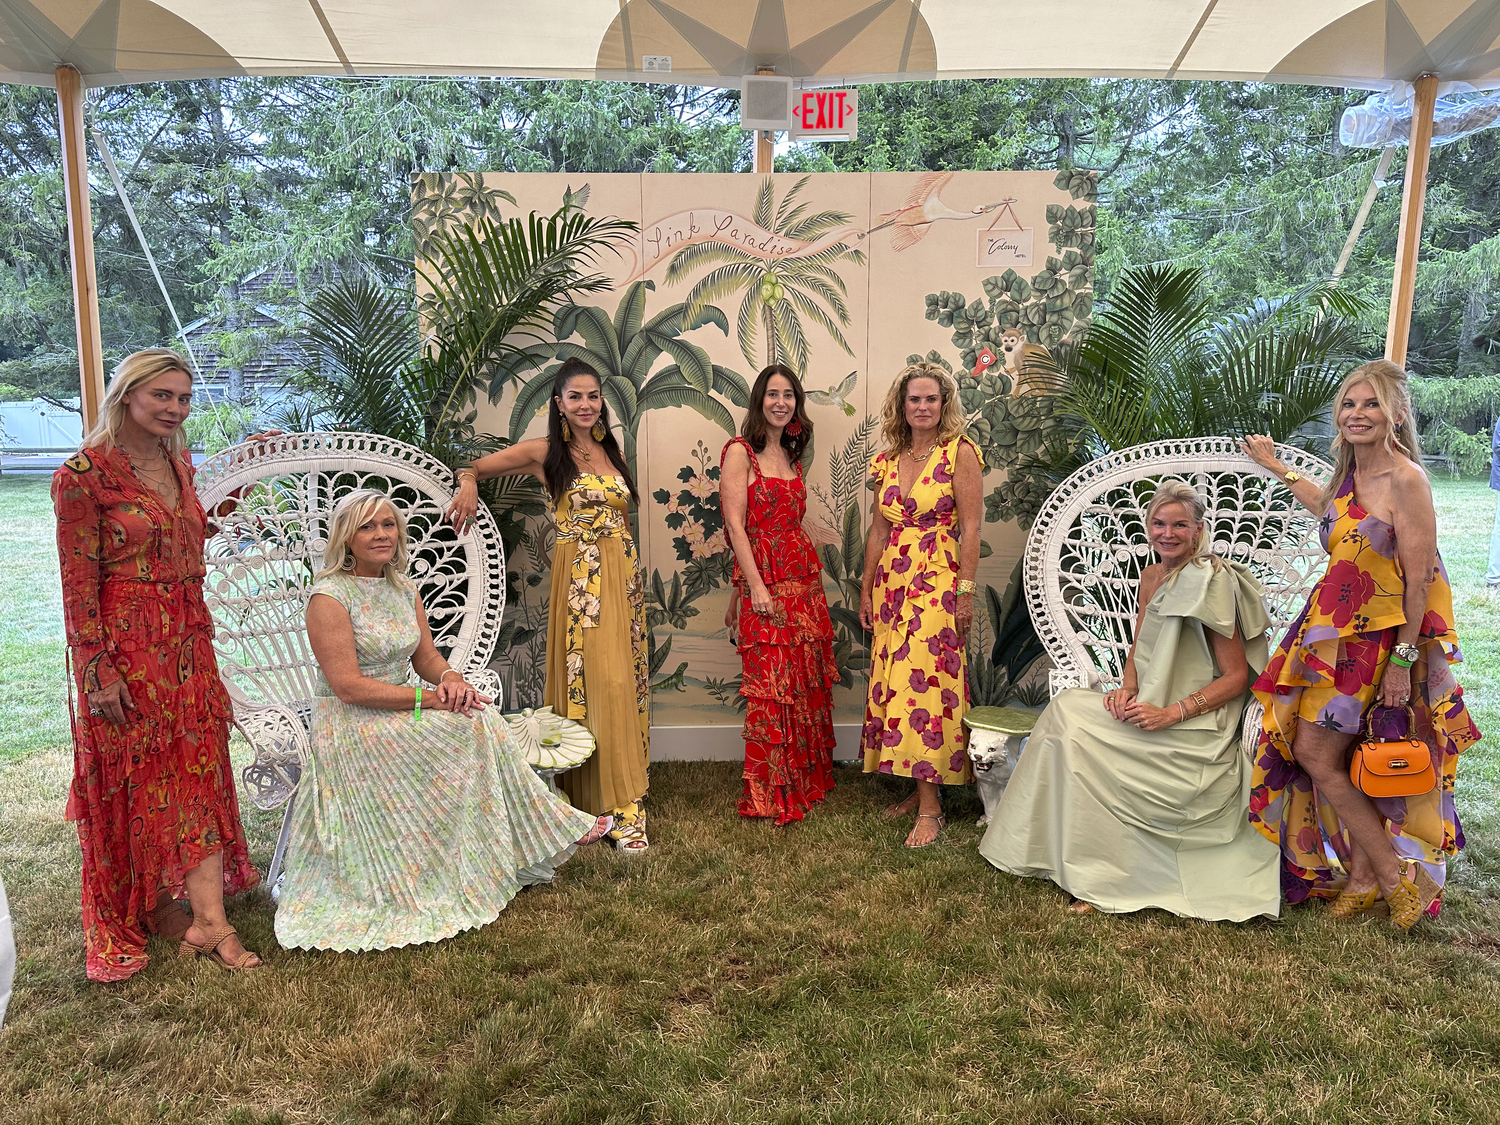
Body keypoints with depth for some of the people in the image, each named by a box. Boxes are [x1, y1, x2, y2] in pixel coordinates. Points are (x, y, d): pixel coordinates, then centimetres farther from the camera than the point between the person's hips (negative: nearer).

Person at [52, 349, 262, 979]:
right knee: (136, 776, 6)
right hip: (125, 644, -6)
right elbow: (78, 581, -12)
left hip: (187, 639, 6)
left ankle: (209, 919, 11)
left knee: (198, 769, 5)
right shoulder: (84, 473, -11)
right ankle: (147, 908, 25)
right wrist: (98, 668, -15)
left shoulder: (180, 465, 9)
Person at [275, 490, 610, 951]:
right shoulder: (329, 598, -15)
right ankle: (549, 827, -8)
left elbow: (427, 658, 9)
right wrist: (428, 699, -25)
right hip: (352, 728, -7)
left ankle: (550, 827, -7)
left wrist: (451, 679, -14)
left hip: (399, 712, 7)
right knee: (465, 726, -21)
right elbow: (349, 687, -21)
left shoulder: (404, 590, 9)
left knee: (477, 718, -16)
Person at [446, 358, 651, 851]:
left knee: (623, 683, 7)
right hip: (580, 579, -5)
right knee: (591, 682, -8)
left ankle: (622, 793, 16)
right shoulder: (546, 452, -2)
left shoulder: (613, 450, 13)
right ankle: (612, 806, 0)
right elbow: (473, 468, 0)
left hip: (623, 575, 6)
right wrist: (468, 483, -24)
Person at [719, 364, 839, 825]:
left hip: (803, 575, 7)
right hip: (764, 579, -7)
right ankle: (771, 796, 7)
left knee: (807, 680, 10)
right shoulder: (740, 451, -5)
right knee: (773, 687, -4)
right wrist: (755, 587, -18)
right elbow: (735, 524, -11)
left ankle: (807, 778, 24)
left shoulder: (791, 455, 16)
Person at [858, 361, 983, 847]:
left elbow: (970, 527, -7)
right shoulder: (888, 460, 12)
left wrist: (966, 591, -12)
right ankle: (920, 788, 18)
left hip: (937, 583, -6)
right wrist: (866, 590, 14)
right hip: (891, 583, 6)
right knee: (894, 684, 6)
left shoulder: (959, 452, -4)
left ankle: (930, 808, -5)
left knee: (926, 684, -10)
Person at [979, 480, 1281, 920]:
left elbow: (1237, 677, -15)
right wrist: (1128, 689, -3)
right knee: (1068, 708, -4)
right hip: (1154, 709, 8)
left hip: (1194, 733, -8)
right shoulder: (1151, 576, 9)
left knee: (1070, 717, -15)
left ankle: (1100, 876, -4)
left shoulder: (1211, 582, -15)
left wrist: (1169, 714, -22)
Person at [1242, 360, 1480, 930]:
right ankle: (1362, 874, 23)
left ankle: (1394, 872, 11)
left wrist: (1403, 660, -18)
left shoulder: (1405, 480, -17)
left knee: (1315, 753, -6)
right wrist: (1275, 465, 38)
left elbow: (1419, 580, -18)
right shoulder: (1352, 472, 7)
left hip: (1379, 638, -8)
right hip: (1337, 632, 8)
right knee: (1324, 756, 9)